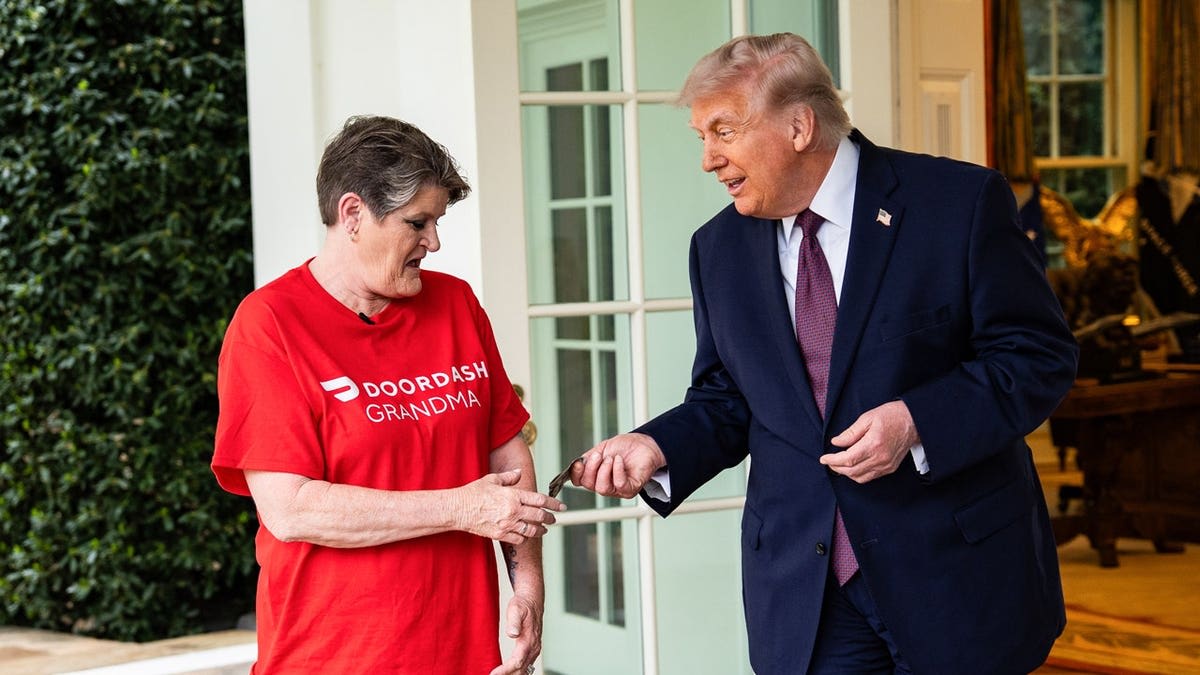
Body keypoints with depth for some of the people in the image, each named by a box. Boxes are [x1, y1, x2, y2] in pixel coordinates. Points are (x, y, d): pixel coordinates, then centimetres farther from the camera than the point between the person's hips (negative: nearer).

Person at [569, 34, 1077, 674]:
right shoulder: (719, 248, 7)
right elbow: (725, 401, 12)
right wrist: (656, 447, -9)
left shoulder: (960, 202, -8)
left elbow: (1040, 354, -9)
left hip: (958, 572, -3)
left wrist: (917, 423, -22)